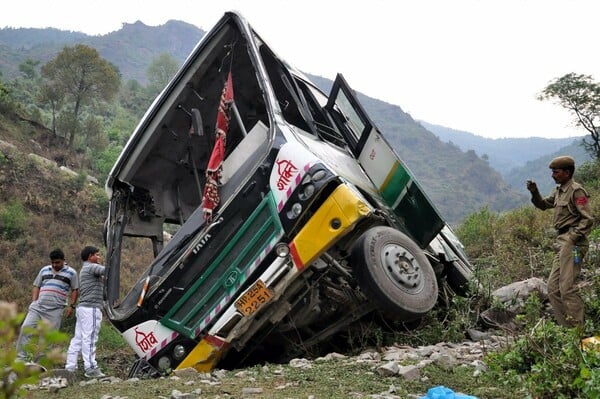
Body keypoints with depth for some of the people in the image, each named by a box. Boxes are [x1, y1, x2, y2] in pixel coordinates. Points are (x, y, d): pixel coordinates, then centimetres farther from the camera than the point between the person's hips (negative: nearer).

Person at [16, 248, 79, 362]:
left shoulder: (71, 272, 5)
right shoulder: (44, 270, 15)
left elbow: (75, 290, 7)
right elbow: (36, 286, 18)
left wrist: (71, 306, -3)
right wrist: (33, 302, 6)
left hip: (55, 311, -3)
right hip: (37, 307, 3)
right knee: (25, 328, -8)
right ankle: (20, 358, -1)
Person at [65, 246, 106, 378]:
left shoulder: (84, 269, 24)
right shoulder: (91, 267, -8)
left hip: (82, 307, 10)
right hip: (91, 308, -10)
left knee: (78, 338, 10)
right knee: (89, 339, -9)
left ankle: (70, 367, 12)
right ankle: (91, 368, -7)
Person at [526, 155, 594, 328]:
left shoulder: (576, 191, -10)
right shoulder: (559, 190, 16)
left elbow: (587, 219, -14)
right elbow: (543, 205, 27)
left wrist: (573, 238, -19)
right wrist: (534, 192, 9)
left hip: (572, 242, -10)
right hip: (562, 242, 10)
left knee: (567, 288, -11)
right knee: (553, 287, 10)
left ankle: (577, 330, -6)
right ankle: (566, 326, 16)